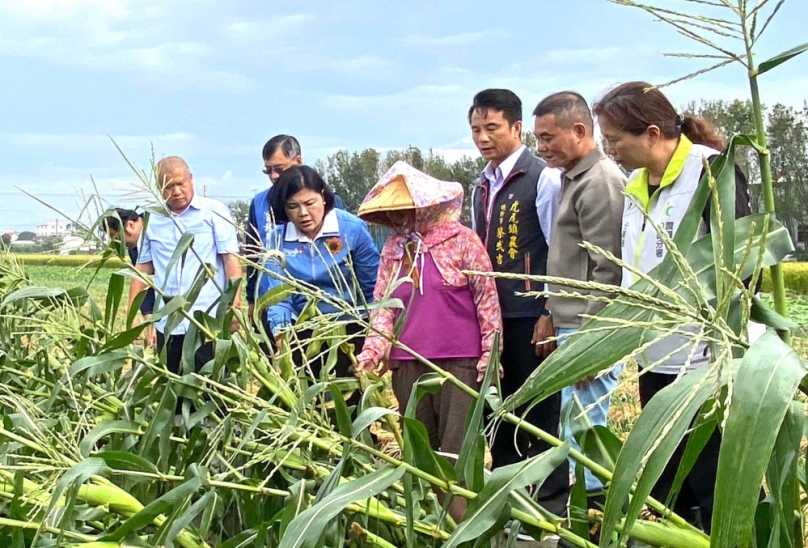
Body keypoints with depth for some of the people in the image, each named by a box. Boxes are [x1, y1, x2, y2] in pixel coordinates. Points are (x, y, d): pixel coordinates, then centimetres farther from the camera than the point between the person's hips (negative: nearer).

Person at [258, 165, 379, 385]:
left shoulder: (353, 228, -11)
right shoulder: (278, 239, -5)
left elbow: (373, 290, -5)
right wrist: (281, 333, -27)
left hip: (351, 332, -2)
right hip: (302, 333, 2)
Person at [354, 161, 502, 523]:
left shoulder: (461, 240, -3)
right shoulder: (393, 249, 11)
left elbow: (487, 298, -3)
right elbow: (383, 305, 9)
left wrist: (490, 352, -7)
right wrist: (373, 350, -6)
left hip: (459, 363, -5)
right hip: (407, 365, 5)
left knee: (457, 451, -6)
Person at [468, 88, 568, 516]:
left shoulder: (543, 178, -8)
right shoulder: (482, 186, 14)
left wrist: (551, 313, -13)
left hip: (530, 316, -7)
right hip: (492, 316, 7)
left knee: (542, 410, 1)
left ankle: (552, 498, 11)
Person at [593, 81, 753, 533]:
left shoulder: (711, 172, -11)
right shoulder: (637, 186, 12)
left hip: (709, 364, -8)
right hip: (657, 363, 8)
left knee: (718, 498, -2)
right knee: (666, 496, 15)